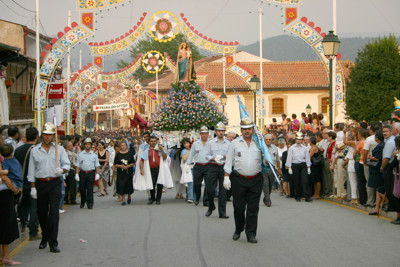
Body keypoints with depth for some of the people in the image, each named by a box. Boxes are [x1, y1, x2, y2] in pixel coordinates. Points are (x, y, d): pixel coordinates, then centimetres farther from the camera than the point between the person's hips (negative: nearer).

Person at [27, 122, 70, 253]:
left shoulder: (59, 149, 7)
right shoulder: (35, 151, 7)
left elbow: (67, 164, 7)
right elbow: (31, 171, 7)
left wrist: (62, 170, -17)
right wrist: (33, 187, 0)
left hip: (55, 183, -1)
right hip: (40, 184, 1)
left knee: (54, 212, -11)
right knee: (41, 213, 8)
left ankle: (53, 243, -12)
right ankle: (44, 238, 28)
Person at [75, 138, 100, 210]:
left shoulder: (94, 155, 10)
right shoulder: (80, 155, 8)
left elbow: (97, 165, 9)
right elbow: (77, 165, 6)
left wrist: (97, 174, -2)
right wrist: (77, 174, -3)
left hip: (91, 173, -1)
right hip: (82, 173, 1)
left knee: (90, 189, -4)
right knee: (82, 189, 4)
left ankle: (90, 204, 0)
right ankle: (82, 203, 22)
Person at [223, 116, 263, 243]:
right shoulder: (235, 143, 5)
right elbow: (229, 161, 5)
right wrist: (226, 177, -1)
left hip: (256, 180, 0)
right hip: (239, 180, 0)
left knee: (253, 208, -1)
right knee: (238, 207, 6)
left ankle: (251, 234, 4)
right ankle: (238, 230, 26)